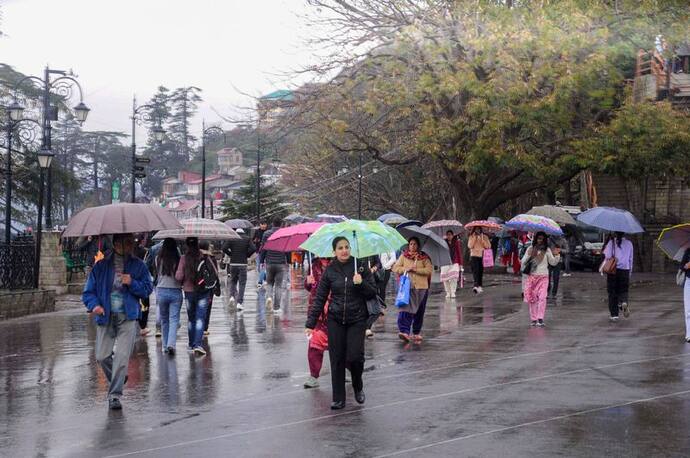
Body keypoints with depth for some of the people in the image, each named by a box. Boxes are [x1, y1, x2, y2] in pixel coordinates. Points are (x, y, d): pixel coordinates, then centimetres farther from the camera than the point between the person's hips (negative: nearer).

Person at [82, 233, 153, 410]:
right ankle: (117, 379, 32)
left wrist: (132, 283, -14)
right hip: (105, 317, 1)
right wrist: (94, 305, -16)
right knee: (102, 356, 2)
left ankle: (114, 395, -3)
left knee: (122, 356, -11)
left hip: (127, 318, -1)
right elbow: (88, 291, 4)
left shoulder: (138, 266, 4)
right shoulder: (100, 266, 2)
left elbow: (147, 289, 4)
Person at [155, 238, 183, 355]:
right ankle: (171, 344, -15)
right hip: (176, 291, -2)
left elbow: (157, 274, 7)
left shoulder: (158, 259, -3)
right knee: (174, 319, 1)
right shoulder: (178, 259, -11)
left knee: (164, 320, 16)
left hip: (161, 291, 2)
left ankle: (165, 346, 20)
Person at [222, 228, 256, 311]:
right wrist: (247, 255, 4)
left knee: (233, 281, 19)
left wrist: (230, 254, 5)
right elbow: (253, 248, -9)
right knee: (242, 284, 3)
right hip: (243, 264, -1)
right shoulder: (247, 239, 3)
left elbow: (224, 248, -9)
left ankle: (232, 296, -3)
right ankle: (239, 303, -4)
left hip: (233, 264, 1)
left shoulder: (231, 239, 3)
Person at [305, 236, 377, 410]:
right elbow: (320, 298, 3)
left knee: (354, 357, -11)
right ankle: (338, 399, 11)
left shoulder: (360, 267, -1)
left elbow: (373, 293, 2)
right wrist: (310, 323, -1)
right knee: (337, 360, 1)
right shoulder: (329, 270, 1)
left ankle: (358, 387, 19)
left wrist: (361, 283, -18)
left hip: (357, 319, -1)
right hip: (335, 320, 1)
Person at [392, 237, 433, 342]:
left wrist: (416, 270, -14)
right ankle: (404, 331, -23)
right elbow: (395, 268, 5)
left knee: (419, 311, 7)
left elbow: (430, 270, -4)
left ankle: (417, 333, 20)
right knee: (406, 308, -15)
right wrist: (406, 269, -11)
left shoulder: (424, 257, 6)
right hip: (407, 286, -1)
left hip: (421, 287, 1)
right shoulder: (403, 256, 9)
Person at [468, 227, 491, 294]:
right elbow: (470, 246, -8)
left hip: (482, 256, 2)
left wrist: (482, 239, -10)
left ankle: (479, 286, 12)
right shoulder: (471, 237, 6)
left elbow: (488, 246, -4)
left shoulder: (484, 237, 8)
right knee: (475, 271, -15)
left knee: (481, 272, 4)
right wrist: (474, 238, -10)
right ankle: (476, 286, -26)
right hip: (474, 256, -2)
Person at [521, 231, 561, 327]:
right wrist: (528, 255, -14)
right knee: (532, 298, 1)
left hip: (543, 277, -1)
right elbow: (523, 262, 4)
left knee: (542, 297, -13)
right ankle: (533, 319, 9)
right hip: (531, 276, 1)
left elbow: (553, 263, 6)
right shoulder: (530, 249, 5)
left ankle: (540, 319, -15)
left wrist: (556, 255, -11)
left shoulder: (547, 250, 5)